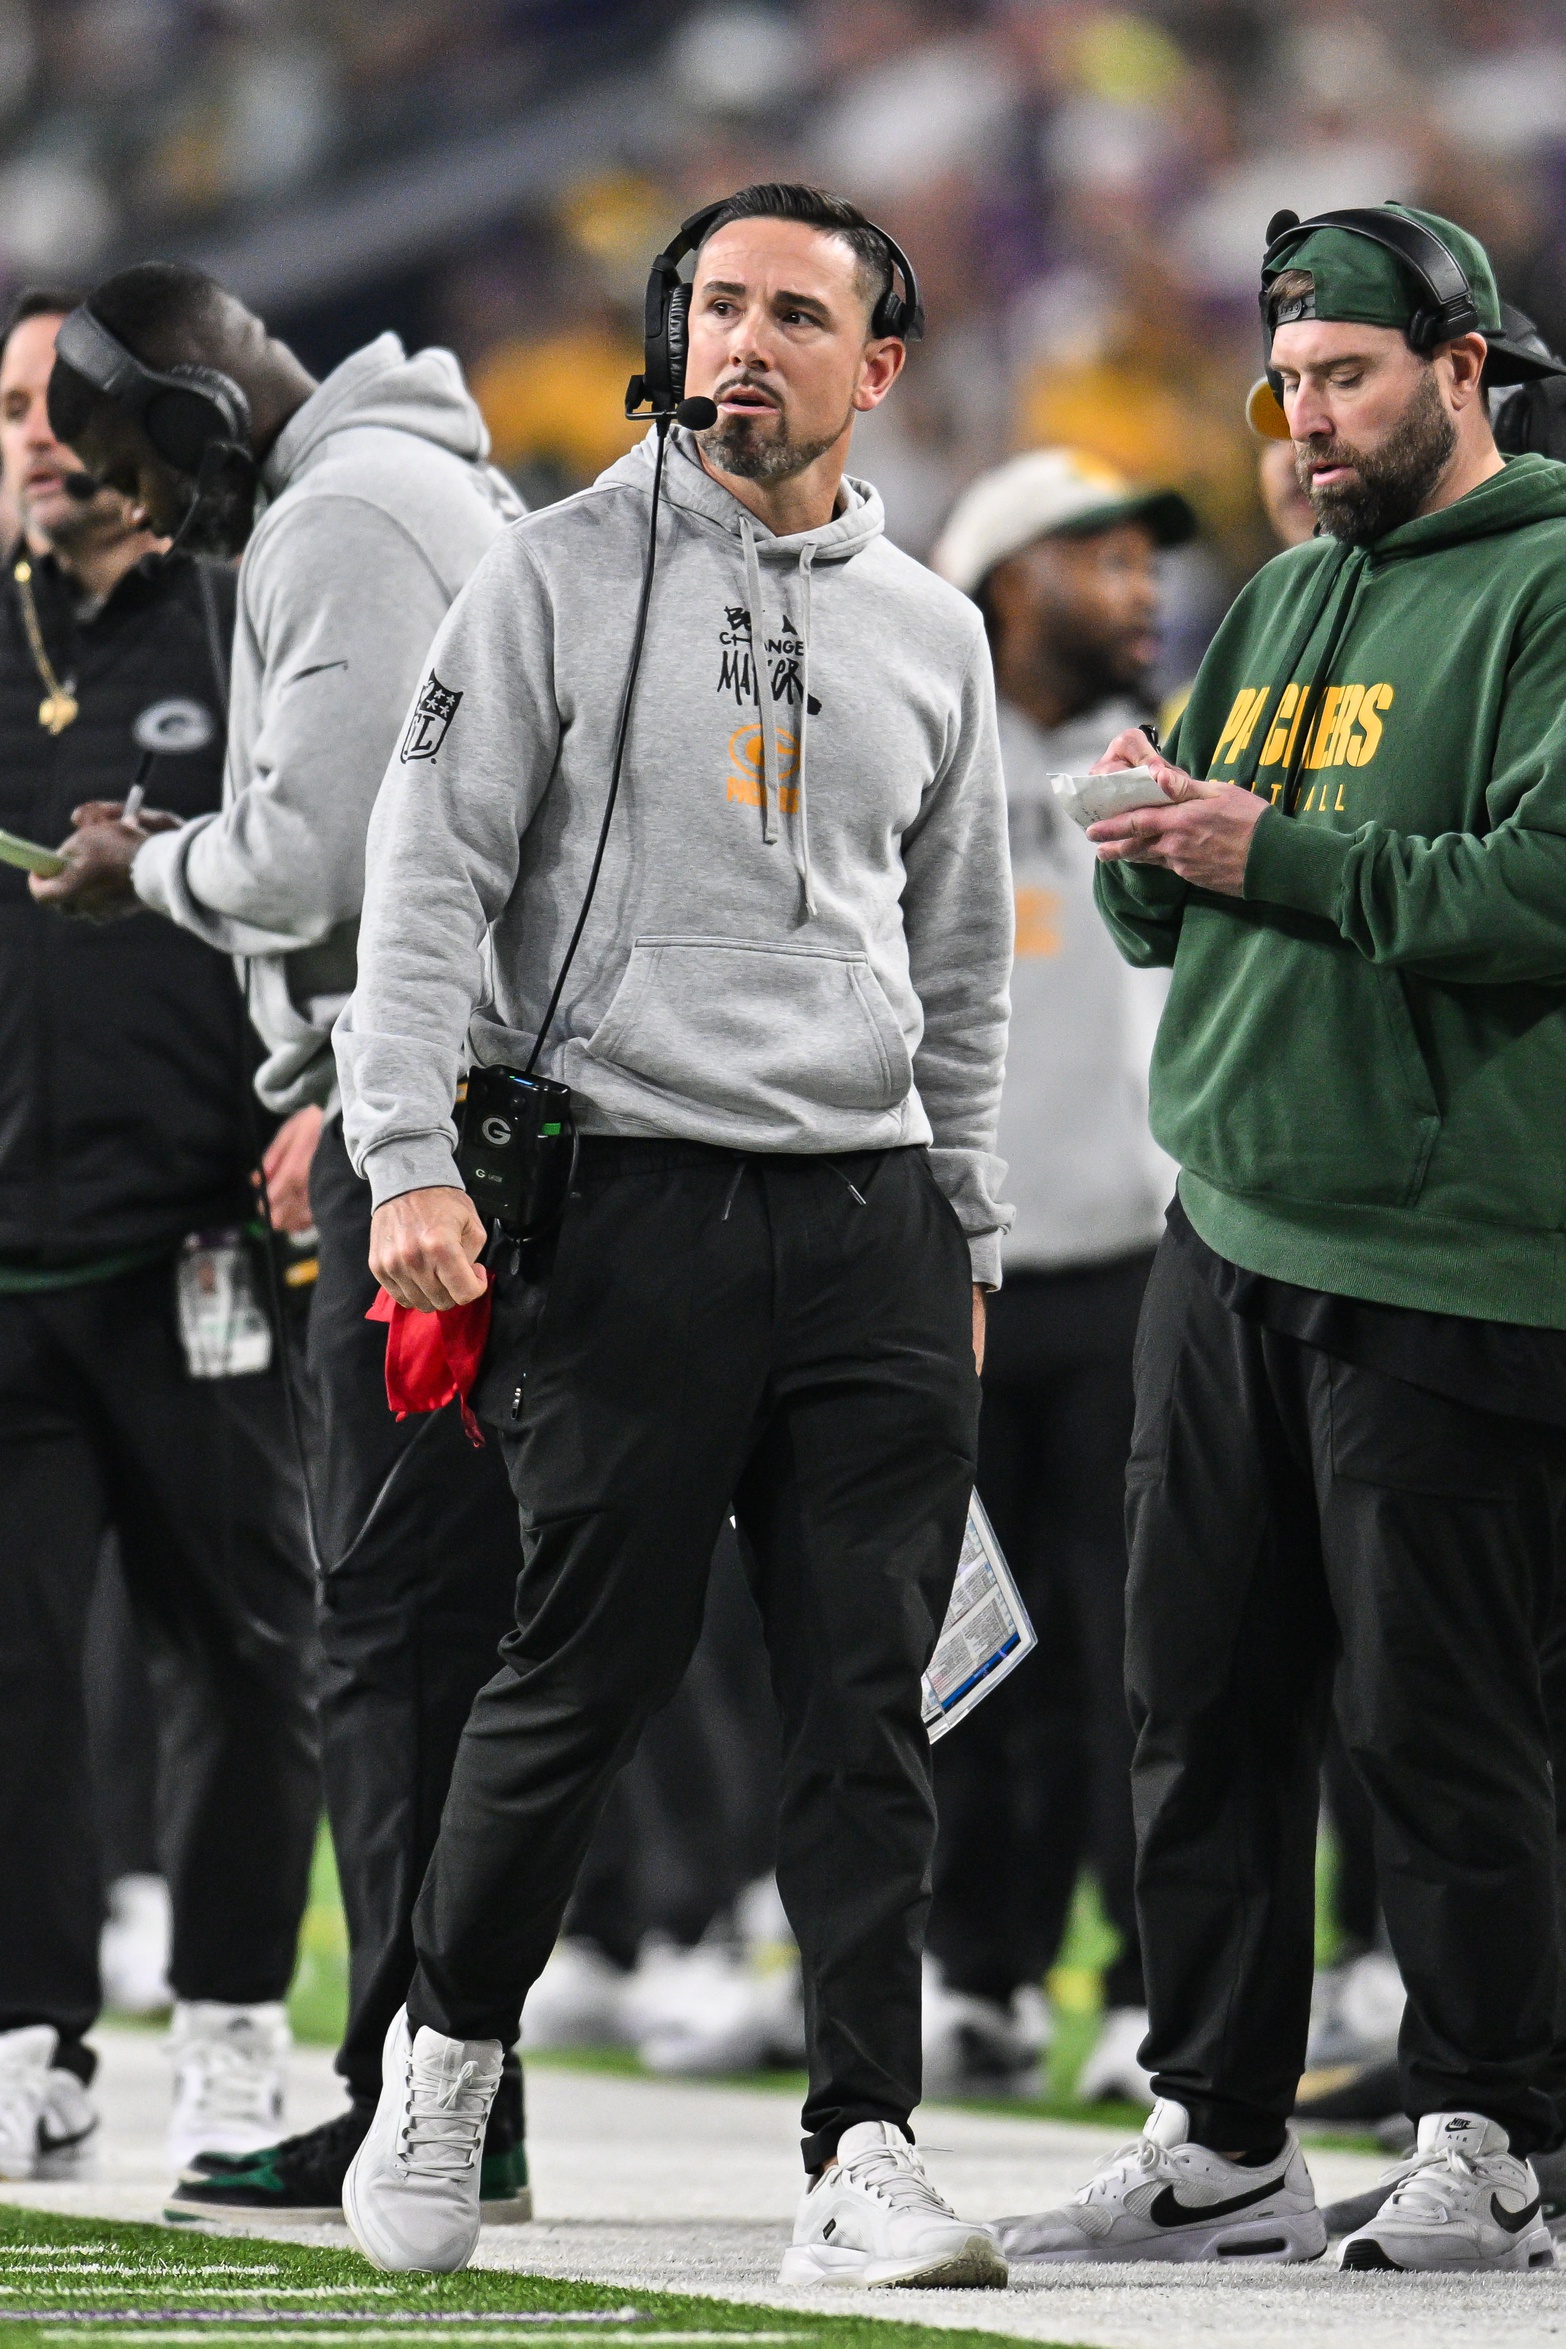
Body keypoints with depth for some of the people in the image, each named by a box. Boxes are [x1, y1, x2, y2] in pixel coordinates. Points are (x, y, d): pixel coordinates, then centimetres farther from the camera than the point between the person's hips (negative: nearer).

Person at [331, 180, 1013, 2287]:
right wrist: (410, 1159, -12)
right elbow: (431, 873, -2)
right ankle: (448, 2046, 21)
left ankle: (865, 2155, -4)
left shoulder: (931, 632, 15)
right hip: (629, 1207, -3)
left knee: (870, 1707, -3)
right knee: (585, 1676, -2)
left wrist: (965, 1234, 18)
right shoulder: (563, 575, 2)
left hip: (871, 1216, 4)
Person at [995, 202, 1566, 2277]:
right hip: (1230, 1246, 8)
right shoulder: (1286, 605, 19)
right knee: (1205, 1709, 9)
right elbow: (1166, 918, 21)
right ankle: (1221, 2144, 16)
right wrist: (1152, 846, -2)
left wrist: (1282, 856, -17)